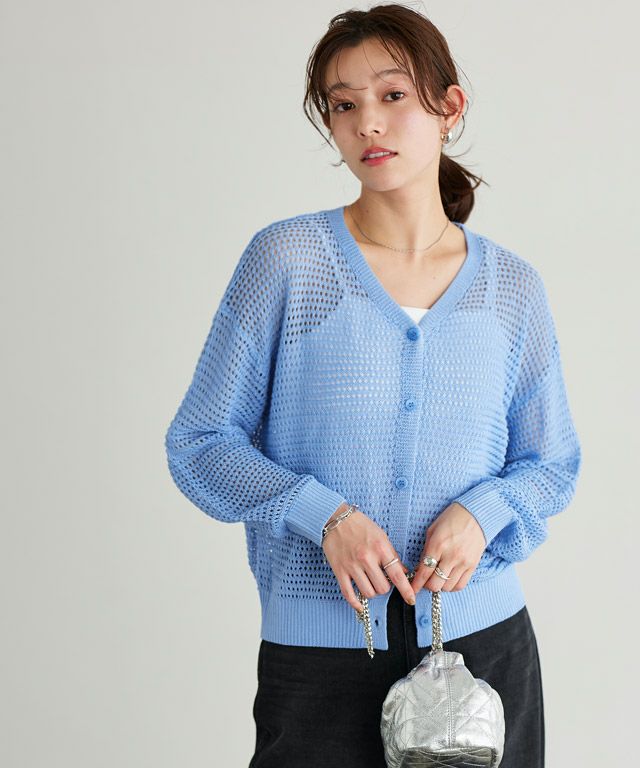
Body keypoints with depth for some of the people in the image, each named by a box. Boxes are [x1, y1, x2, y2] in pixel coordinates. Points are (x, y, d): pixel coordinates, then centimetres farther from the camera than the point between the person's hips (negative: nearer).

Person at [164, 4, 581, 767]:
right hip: (317, 649, -2)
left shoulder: (512, 288, 2)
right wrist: (323, 515, -19)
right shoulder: (286, 258, -6)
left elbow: (552, 465, 9)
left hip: (483, 638, 3)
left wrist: (482, 513, -12)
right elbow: (199, 443, -4)